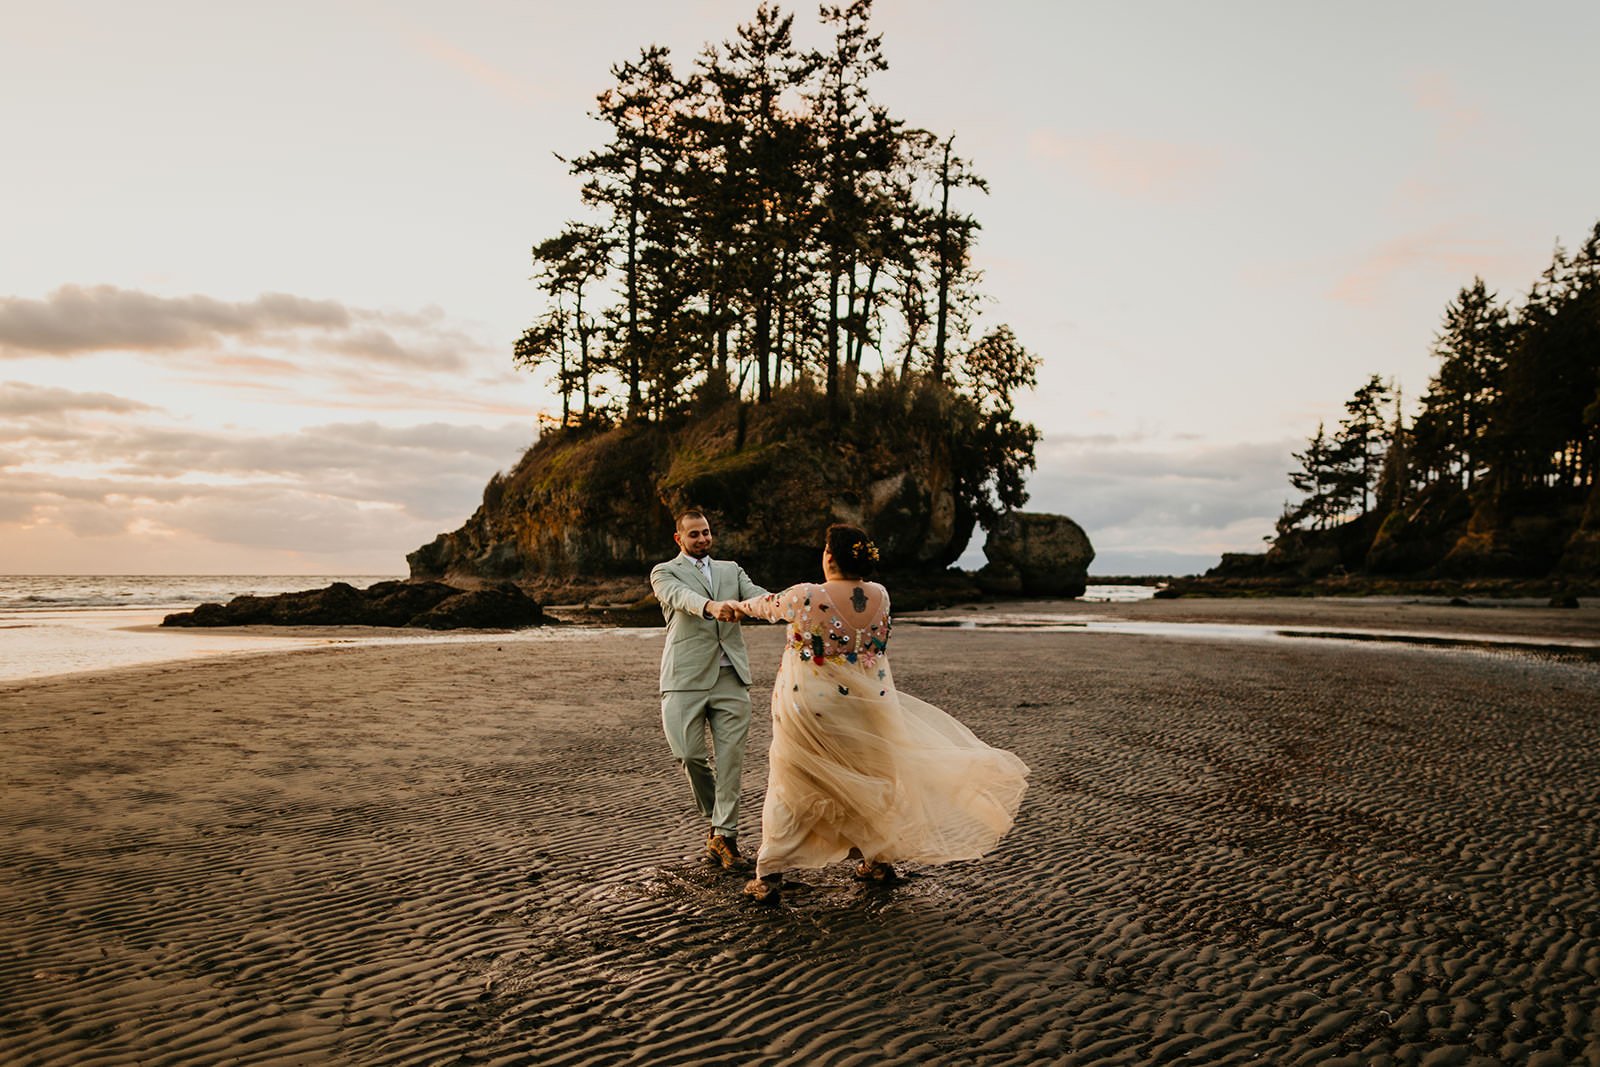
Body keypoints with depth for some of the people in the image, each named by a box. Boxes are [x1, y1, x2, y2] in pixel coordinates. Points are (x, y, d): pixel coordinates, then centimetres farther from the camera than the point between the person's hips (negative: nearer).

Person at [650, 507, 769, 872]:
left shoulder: (731, 570, 21)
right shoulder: (664, 572, 9)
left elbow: (756, 595, 2)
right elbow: (680, 596, -14)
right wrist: (711, 605, -37)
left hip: (730, 677, 3)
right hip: (687, 677, -3)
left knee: (730, 758, -2)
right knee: (689, 755, -8)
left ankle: (724, 835, 6)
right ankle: (715, 820, 17)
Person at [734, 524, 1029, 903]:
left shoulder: (807, 597, -18)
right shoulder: (880, 596, -6)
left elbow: (768, 606, 2)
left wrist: (742, 605, 25)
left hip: (809, 708, -3)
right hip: (865, 704, 4)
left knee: (789, 788, 9)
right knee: (869, 780, 22)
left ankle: (769, 876, 13)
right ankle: (879, 860, 34)